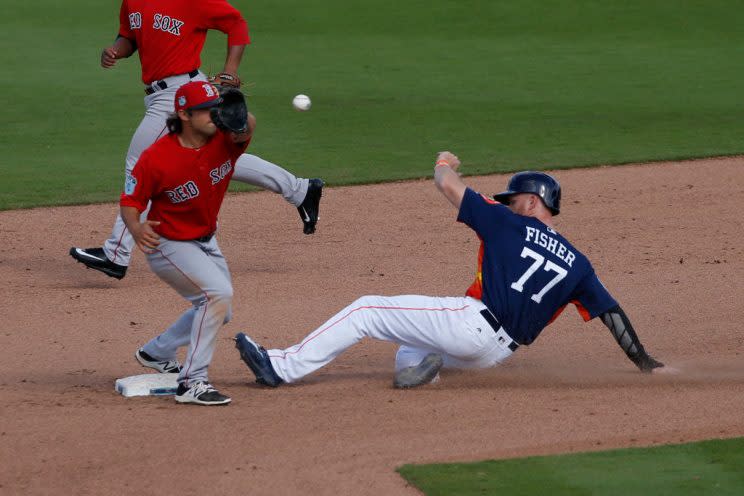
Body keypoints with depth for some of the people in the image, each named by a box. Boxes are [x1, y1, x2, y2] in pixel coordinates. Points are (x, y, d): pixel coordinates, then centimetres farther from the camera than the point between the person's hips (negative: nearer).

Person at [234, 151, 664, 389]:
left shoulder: (510, 225, 0)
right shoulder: (576, 263, 13)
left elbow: (448, 185, -2)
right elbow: (612, 312, 7)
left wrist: (444, 164, 22)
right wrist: (644, 361, 12)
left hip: (472, 322, -6)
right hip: (495, 353, 6)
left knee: (368, 311, 0)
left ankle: (282, 367, -8)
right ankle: (420, 363, -4)